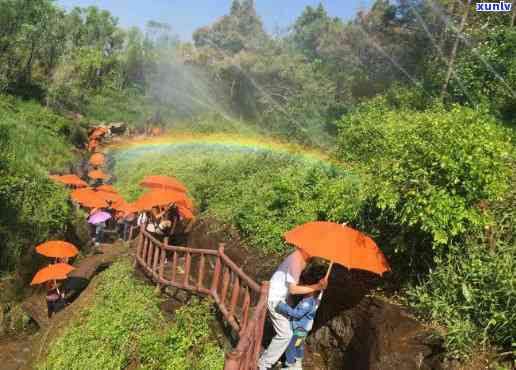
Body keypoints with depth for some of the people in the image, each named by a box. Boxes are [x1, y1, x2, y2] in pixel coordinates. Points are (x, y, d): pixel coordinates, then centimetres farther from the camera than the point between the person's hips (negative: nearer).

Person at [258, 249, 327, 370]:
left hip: (280, 297, 9)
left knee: (284, 331, 15)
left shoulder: (299, 257, 3)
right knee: (285, 334, -5)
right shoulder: (296, 260, -26)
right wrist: (317, 287, -24)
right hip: (275, 299, -9)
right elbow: (293, 289, -26)